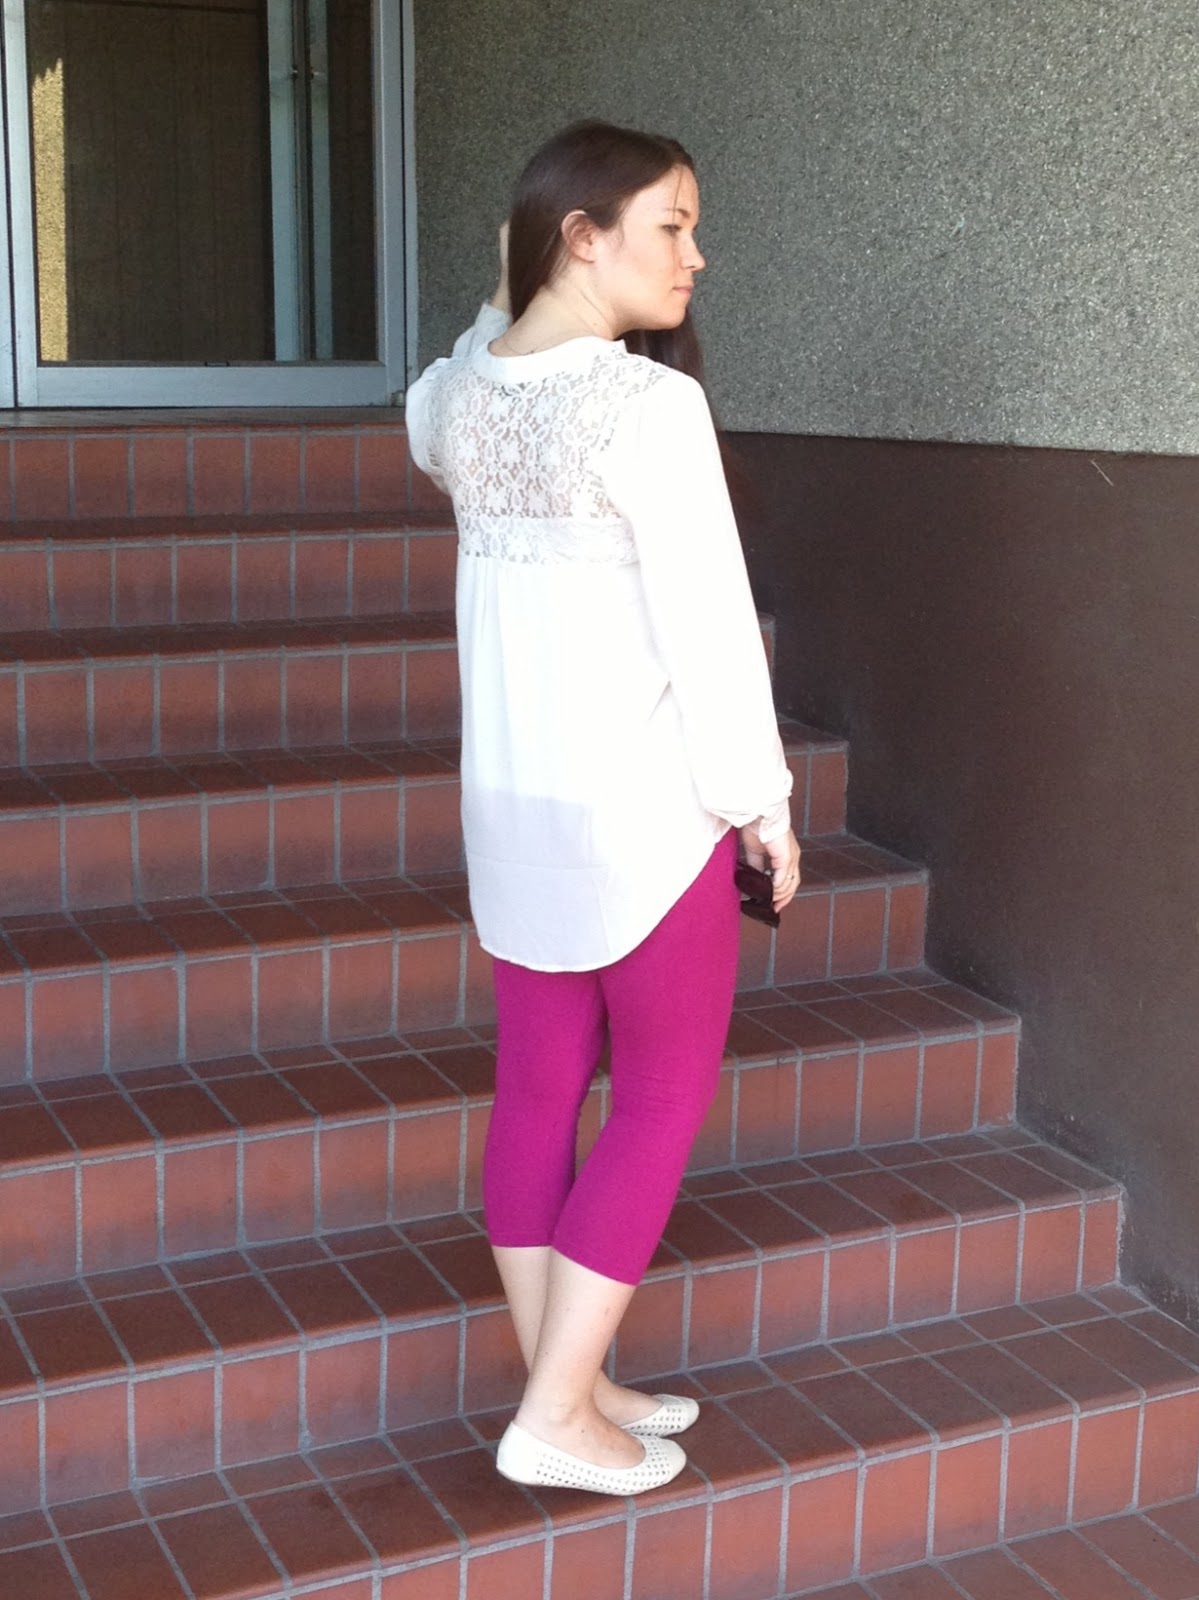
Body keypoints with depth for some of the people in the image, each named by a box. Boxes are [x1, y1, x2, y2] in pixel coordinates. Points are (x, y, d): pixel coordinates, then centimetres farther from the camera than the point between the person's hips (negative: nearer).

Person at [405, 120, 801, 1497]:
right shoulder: (649, 402, -19)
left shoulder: (463, 390, 2)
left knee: (537, 1091, 13)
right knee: (663, 1096, 7)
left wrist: (505, 305, 14)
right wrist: (762, 796, -6)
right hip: (642, 803, -7)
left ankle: (567, 1384, 25)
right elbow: (709, 621, -18)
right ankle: (555, 1419, 9)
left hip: (511, 800, 7)